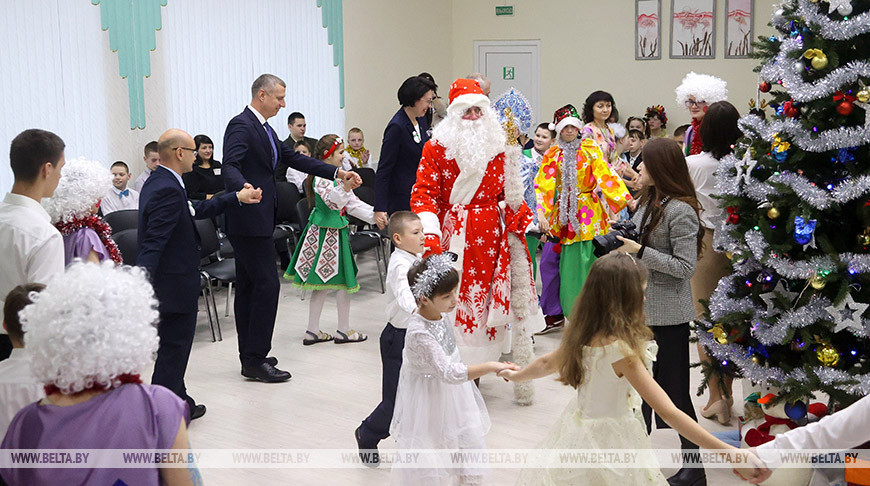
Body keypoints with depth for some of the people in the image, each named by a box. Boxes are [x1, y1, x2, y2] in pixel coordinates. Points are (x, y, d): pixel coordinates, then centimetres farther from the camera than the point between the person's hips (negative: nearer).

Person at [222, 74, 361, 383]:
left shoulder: (263, 128, 18)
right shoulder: (241, 125, -13)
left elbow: (294, 158, 20)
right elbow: (230, 166, -27)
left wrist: (337, 173, 15)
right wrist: (244, 188, -48)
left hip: (254, 220, 11)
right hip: (249, 219, -11)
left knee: (248, 285, 13)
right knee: (267, 284, -9)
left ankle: (250, 356, 20)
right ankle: (255, 360, -4)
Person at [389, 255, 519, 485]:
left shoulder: (441, 314, -10)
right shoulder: (419, 333, -34)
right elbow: (449, 373, -40)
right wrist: (491, 367, -43)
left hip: (452, 395, 8)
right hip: (429, 398, -8)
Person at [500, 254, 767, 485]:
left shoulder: (583, 333, -4)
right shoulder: (619, 349, -28)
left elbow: (547, 363, 15)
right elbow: (668, 413, -30)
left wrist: (515, 375, 37)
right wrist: (728, 451, -30)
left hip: (579, 427, 8)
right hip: (609, 440, -8)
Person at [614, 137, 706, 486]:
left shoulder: (681, 210, -19)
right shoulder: (648, 201, 9)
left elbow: (685, 267, -20)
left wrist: (639, 251, -21)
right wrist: (622, 244, 2)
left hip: (668, 314, -9)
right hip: (641, 307, 9)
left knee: (674, 390, 1)